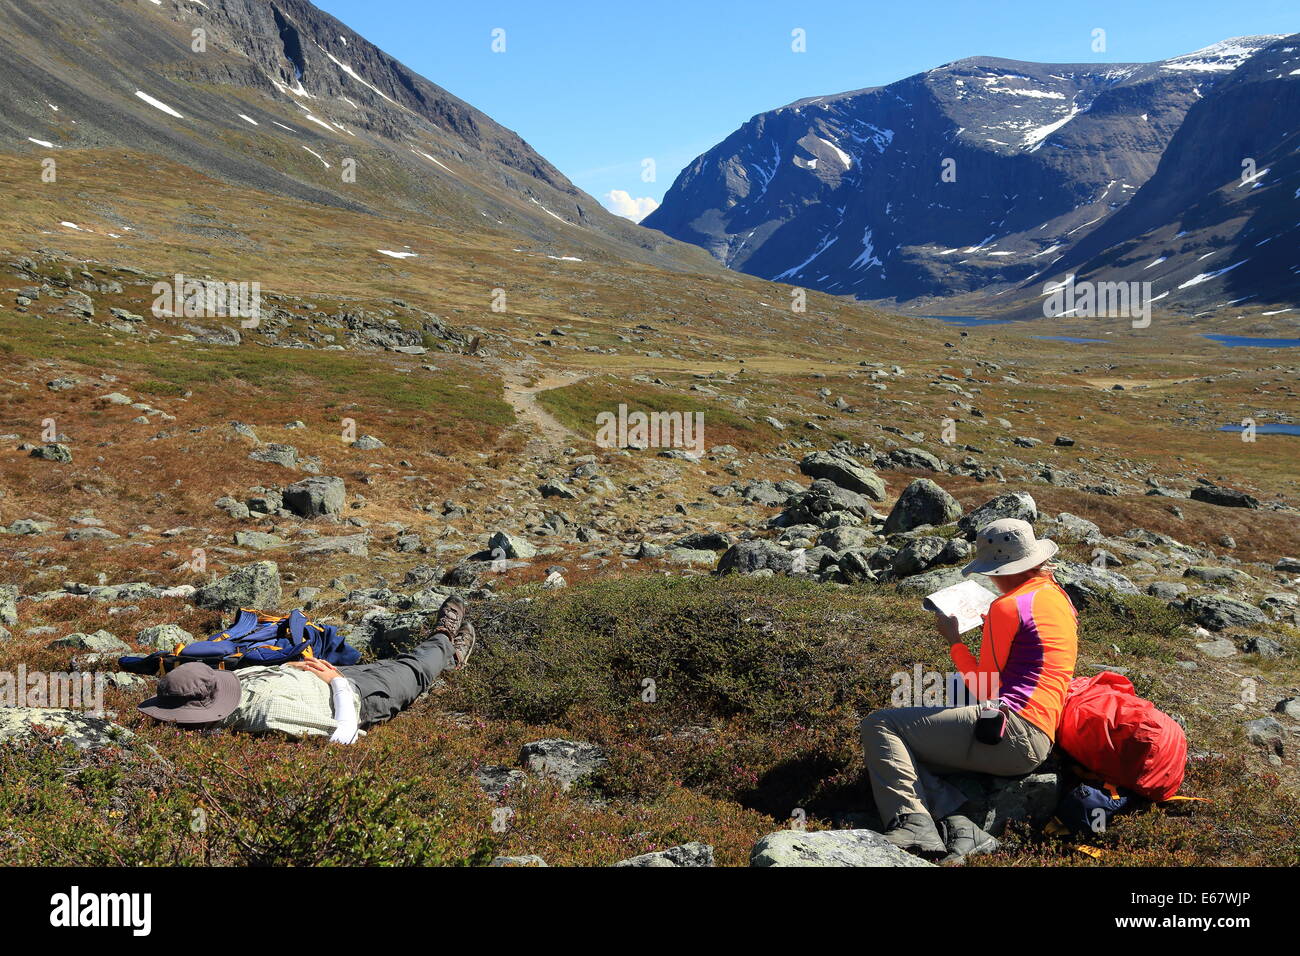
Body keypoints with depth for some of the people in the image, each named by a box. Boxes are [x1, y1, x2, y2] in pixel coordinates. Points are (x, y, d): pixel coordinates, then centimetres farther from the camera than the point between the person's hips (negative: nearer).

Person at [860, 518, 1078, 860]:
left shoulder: (1007, 606, -9)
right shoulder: (1057, 596, 18)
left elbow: (985, 689, -4)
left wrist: (953, 641, 7)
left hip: (1010, 731, -10)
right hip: (1039, 742, 10)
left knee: (879, 726, -9)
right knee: (906, 754, 16)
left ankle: (912, 822, -28)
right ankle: (960, 826, -8)